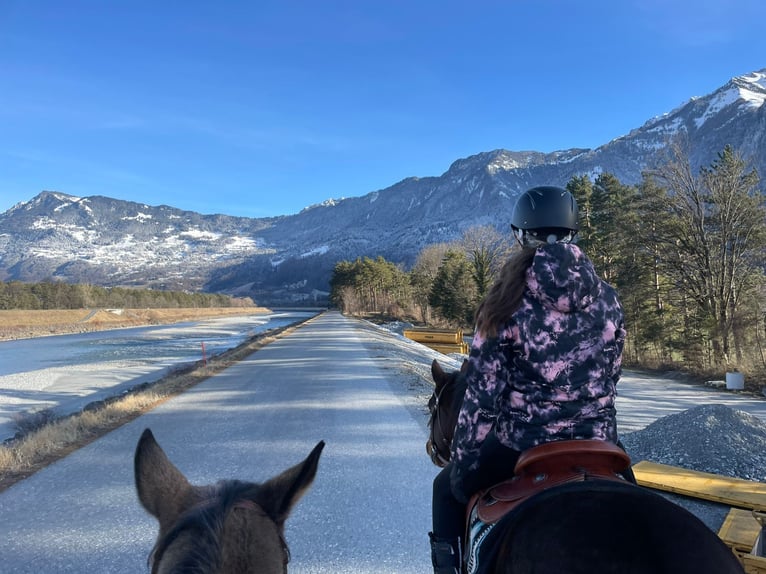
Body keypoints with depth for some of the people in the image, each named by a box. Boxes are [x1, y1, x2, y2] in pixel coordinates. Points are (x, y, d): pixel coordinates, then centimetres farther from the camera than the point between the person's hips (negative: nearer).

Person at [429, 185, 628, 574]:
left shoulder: (509, 302, -12)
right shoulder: (607, 300, 1)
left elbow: (483, 394, -11)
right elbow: (610, 377, 10)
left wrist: (462, 463, -1)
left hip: (522, 445, -4)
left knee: (449, 487, 24)